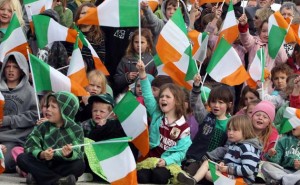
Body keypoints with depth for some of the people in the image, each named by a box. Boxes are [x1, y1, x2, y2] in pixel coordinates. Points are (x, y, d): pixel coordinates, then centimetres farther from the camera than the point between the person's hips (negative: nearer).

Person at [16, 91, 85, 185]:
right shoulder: (43, 127, 4)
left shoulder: (76, 130, -3)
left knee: (79, 164, -29)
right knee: (21, 158, -19)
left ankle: (39, 177, -29)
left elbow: (78, 154, -13)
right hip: (44, 164, 3)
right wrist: (41, 154, -29)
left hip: (63, 166, -3)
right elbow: (30, 146, -7)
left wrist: (70, 154, -38)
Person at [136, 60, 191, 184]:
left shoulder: (184, 127, 0)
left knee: (158, 174, -35)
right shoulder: (156, 114, 6)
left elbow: (181, 152, -3)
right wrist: (142, 73, -18)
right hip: (150, 159, 2)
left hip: (169, 163, -1)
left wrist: (166, 161, -20)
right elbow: (147, 95, -6)